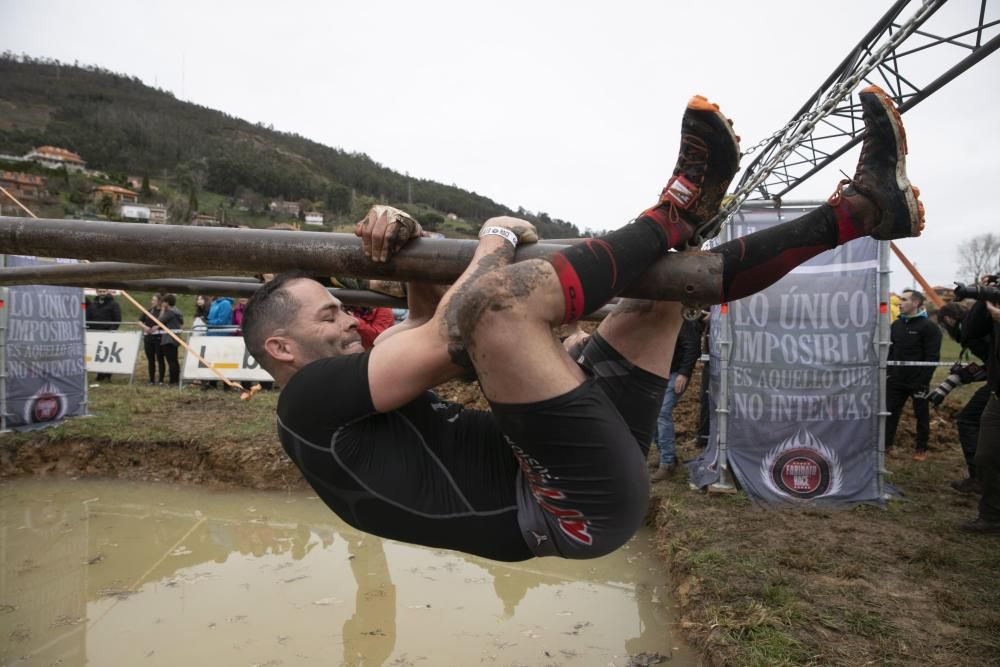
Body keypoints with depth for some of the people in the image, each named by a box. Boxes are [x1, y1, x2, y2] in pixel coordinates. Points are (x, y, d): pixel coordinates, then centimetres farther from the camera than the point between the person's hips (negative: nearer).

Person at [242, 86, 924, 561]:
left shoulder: (353, 391, 23)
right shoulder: (310, 399, -6)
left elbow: (431, 314, 27)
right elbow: (444, 341, -20)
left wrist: (400, 240, 6)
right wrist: (497, 237, -4)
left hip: (594, 474, 10)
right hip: (578, 505, -10)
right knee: (504, 294, -31)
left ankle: (860, 208, 14)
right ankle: (677, 211, -6)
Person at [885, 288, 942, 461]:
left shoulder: (929, 326, -10)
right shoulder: (896, 324, 10)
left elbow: (932, 357, -13)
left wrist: (924, 380, -17)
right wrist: (888, 372, 7)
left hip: (918, 382, -5)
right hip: (896, 380, 5)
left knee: (921, 415, 9)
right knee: (890, 412, 7)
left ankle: (921, 448, 20)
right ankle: (885, 443, 16)